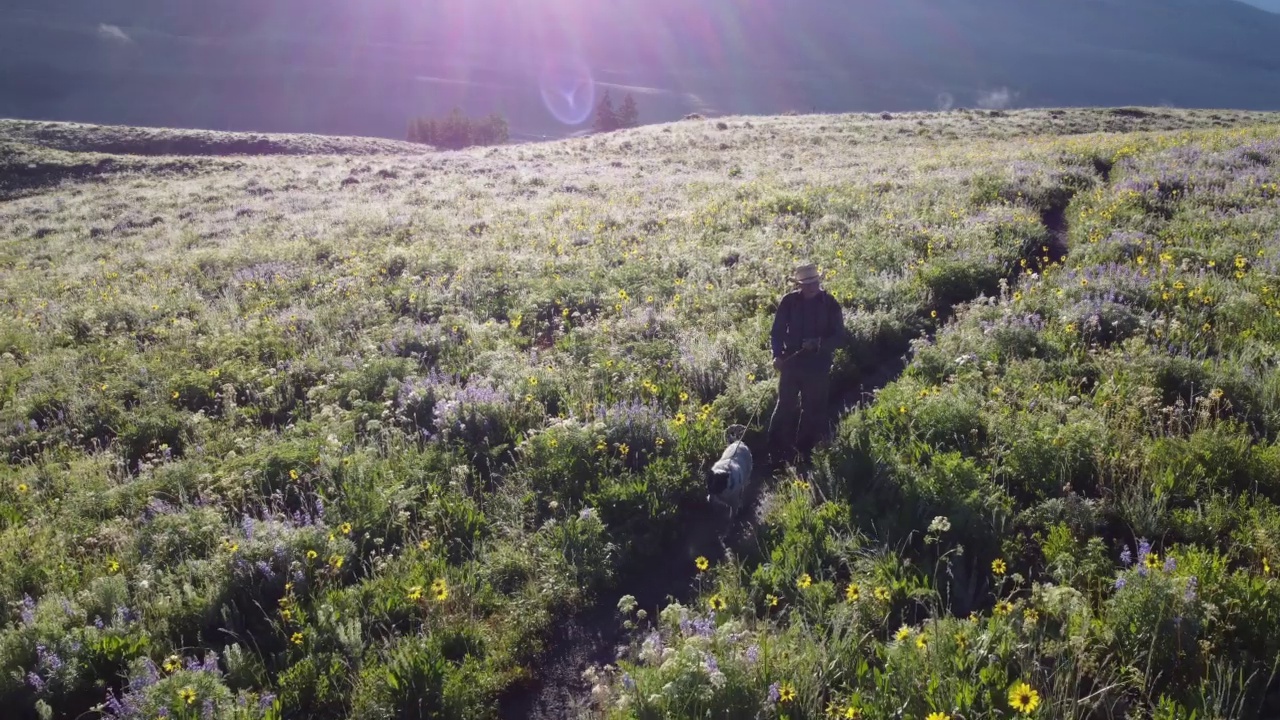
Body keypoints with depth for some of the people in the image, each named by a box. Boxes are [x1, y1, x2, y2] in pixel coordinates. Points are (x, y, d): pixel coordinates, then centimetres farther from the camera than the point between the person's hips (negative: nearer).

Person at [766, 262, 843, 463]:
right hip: (792, 361, 0)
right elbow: (777, 330, 2)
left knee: (814, 409, 7)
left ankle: (804, 451, 21)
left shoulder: (830, 304, -5)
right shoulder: (789, 301, -4)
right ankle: (778, 451, 11)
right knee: (785, 406, 2)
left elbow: (839, 335, -3)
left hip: (818, 364, 0)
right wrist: (777, 355, -11)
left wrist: (819, 343, -20)